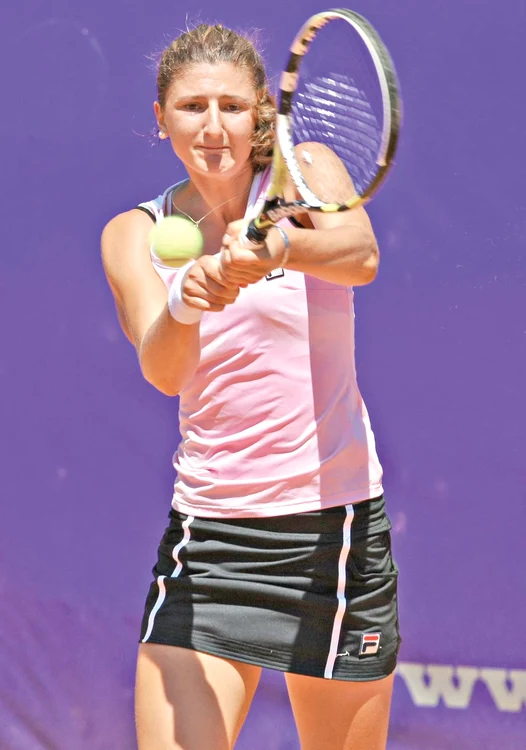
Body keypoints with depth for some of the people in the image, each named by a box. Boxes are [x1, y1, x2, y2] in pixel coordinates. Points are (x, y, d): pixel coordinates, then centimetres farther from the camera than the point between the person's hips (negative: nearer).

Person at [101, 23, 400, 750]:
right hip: (205, 540, 1)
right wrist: (186, 302, -37)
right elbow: (161, 369, -15)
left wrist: (277, 247, -46)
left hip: (335, 527, -1)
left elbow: (360, 254, -25)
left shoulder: (304, 176, -2)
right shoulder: (134, 235, 3)